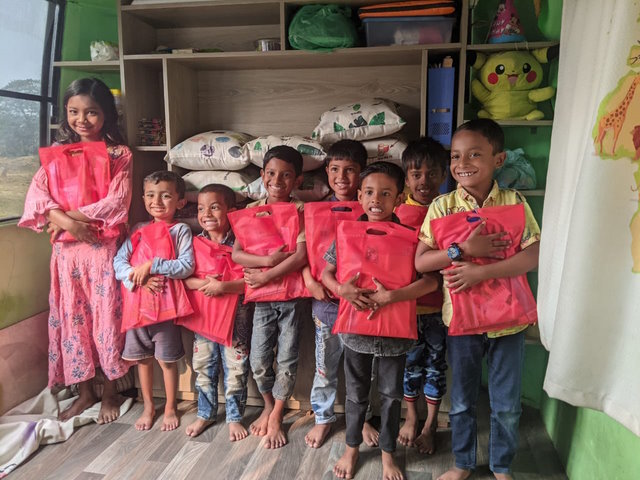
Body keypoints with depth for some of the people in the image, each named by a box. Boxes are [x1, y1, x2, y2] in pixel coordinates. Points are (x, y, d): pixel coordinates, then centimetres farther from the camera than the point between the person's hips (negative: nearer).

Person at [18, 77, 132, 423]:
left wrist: (70, 216, -16)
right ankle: (85, 391, 26)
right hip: (67, 249, 4)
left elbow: (117, 202, -12)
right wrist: (67, 222, -20)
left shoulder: (119, 154, -1)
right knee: (72, 318, 9)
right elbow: (37, 193, -3)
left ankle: (110, 393, 20)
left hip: (103, 248, -3)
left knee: (106, 317, 2)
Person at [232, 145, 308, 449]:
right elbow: (236, 254, -6)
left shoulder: (300, 210, -5)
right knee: (258, 359, 7)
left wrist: (265, 276, -18)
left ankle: (275, 417, 27)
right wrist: (269, 260, -20)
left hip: (292, 295, -2)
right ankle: (268, 406, 35)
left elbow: (301, 256, -16)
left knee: (287, 358, 6)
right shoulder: (252, 210, 1)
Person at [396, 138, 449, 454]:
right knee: (411, 362, 15)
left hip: (439, 303, 0)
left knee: (436, 363, 13)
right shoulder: (397, 211, -4)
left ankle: (430, 425, 33)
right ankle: (411, 417, 37)